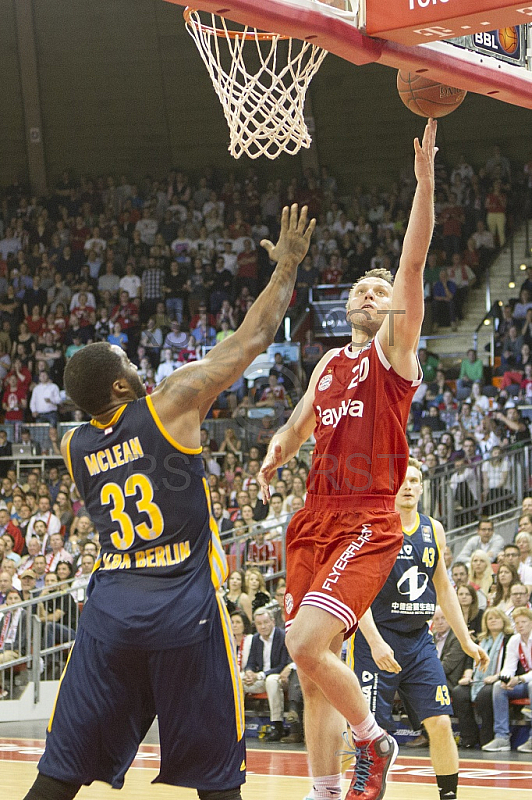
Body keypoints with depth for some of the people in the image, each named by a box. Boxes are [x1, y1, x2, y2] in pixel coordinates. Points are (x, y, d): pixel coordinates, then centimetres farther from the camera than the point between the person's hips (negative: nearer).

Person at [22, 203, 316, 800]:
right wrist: (287, 266, 12)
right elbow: (253, 338, 0)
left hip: (109, 609, 4)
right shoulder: (171, 405, -4)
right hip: (184, 611, -4)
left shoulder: (73, 448, 9)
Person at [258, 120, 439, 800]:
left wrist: (424, 177, -19)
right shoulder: (329, 365, 20)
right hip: (315, 517, 7)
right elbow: (297, 426, 29)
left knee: (308, 644, -22)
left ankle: (373, 740, 1)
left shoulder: (396, 348, 3)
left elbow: (413, 260, -9)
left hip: (369, 522, -7)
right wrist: (276, 455, 4)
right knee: (313, 667, 5)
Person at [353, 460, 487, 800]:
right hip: (376, 640, -5)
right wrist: (375, 641, -26)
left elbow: (443, 587, 19)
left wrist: (465, 640, 16)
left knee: (440, 723, -2)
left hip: (419, 640, 5)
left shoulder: (434, 530, 9)